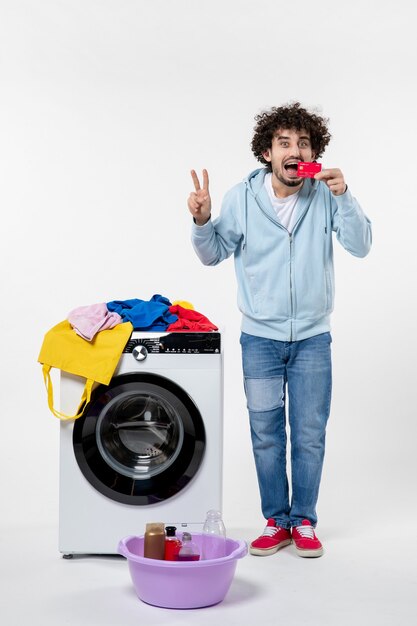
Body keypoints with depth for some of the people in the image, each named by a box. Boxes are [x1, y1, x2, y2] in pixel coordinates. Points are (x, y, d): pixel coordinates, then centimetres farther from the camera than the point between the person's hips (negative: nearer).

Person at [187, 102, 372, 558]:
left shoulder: (326, 195, -8)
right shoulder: (242, 198, -8)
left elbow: (360, 246, -13)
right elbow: (213, 254, 2)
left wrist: (343, 196, -26)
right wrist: (202, 221, -18)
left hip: (312, 338, 0)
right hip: (260, 338, 0)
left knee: (309, 436, 8)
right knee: (266, 436, 9)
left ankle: (303, 521, 24)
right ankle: (276, 521, 25)